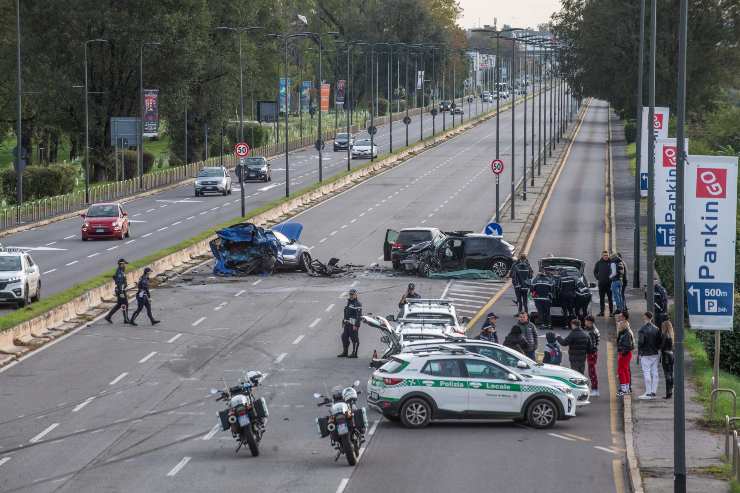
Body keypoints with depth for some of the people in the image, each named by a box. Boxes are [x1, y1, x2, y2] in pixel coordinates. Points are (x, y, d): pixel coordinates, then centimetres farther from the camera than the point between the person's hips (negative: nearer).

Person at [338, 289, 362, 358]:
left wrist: (356, 325, -21)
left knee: (354, 339, -4)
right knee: (344, 337, 9)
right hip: (347, 324, 9)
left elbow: (359, 315, -17)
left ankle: (354, 353, 1)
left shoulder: (358, 304, -11)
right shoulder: (348, 302, 17)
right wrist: (343, 322, 22)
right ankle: (345, 352, 17)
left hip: (353, 325, -9)